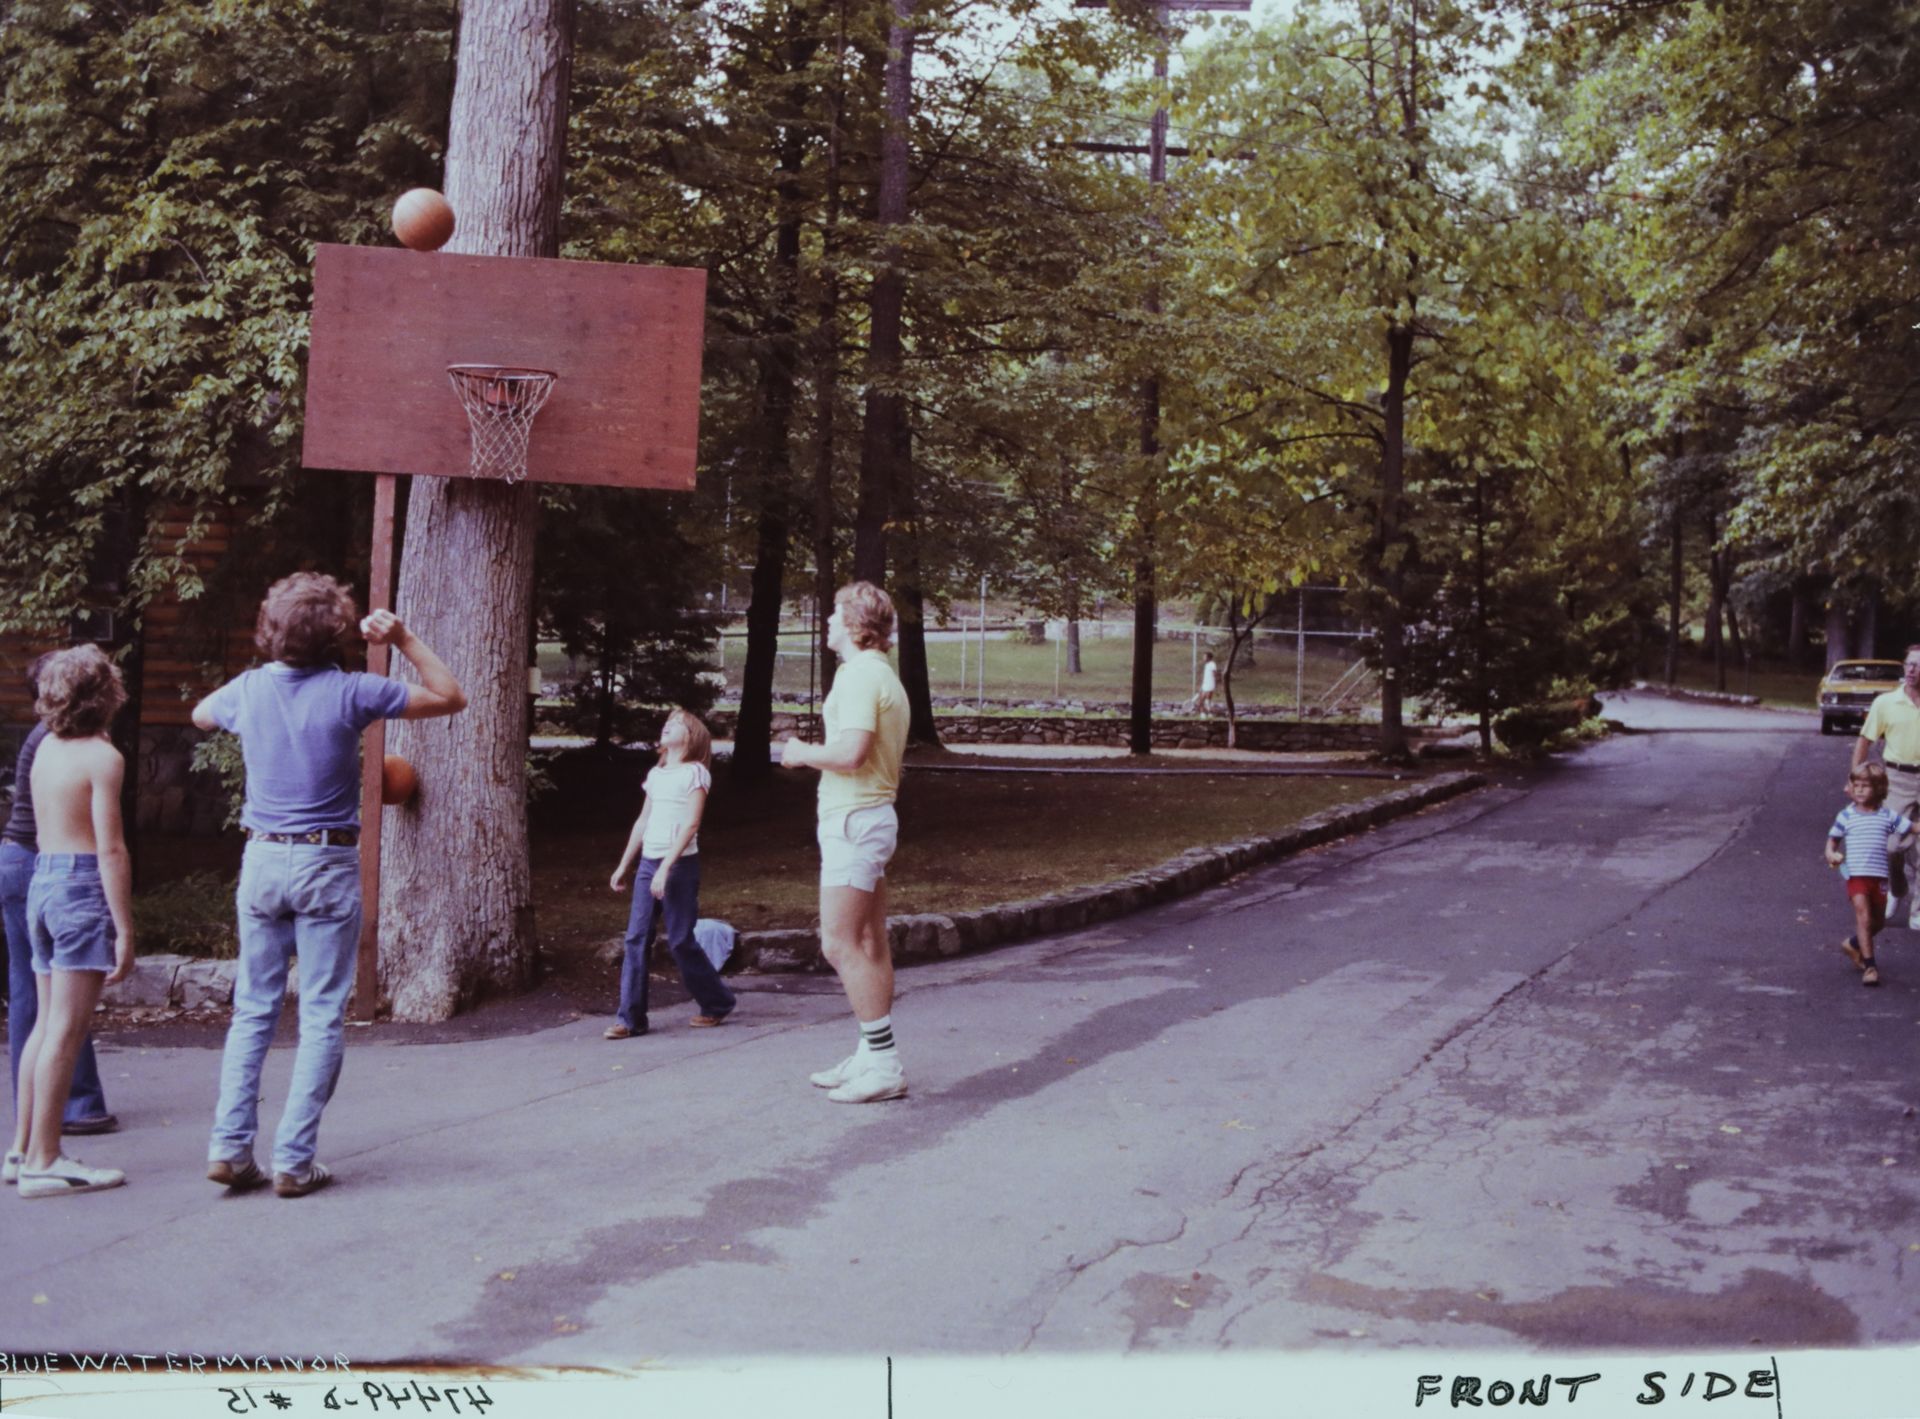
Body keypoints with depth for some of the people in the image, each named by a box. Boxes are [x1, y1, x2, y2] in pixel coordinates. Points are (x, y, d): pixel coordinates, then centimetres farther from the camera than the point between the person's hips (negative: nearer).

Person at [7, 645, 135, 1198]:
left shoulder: (47, 748, 11)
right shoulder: (102, 758, -11)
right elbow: (111, 850, -15)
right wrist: (125, 929, -14)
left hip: (43, 882, 8)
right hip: (84, 886, -8)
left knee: (46, 1024, 15)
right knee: (65, 1031, -5)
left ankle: (23, 1148, 21)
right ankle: (43, 1162, -3)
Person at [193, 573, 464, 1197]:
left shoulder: (247, 689, 2)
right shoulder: (351, 693, -10)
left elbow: (201, 713, 27)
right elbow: (451, 698, 0)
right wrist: (404, 640, 0)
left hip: (262, 861, 4)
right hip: (327, 865, -4)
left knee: (252, 1011, 13)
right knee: (321, 1018, 2)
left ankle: (230, 1146, 8)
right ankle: (294, 1161, 2)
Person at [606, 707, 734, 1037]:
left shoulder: (695, 772, -5)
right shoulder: (655, 774, 15)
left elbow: (691, 824, -13)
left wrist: (666, 867, -20)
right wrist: (624, 866, 17)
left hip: (679, 864, -6)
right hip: (648, 863, 6)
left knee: (680, 941, -3)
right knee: (635, 939, -2)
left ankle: (717, 1003, 16)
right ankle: (631, 1018, -1)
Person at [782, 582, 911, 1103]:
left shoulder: (861, 675, -15)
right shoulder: (884, 676, 18)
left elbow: (851, 753, -25)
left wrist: (802, 753, -9)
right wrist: (811, 753, 14)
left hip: (854, 820, -11)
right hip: (874, 813, 11)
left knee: (841, 945, -10)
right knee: (870, 944, 12)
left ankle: (884, 1065, -10)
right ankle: (871, 1058, 18)